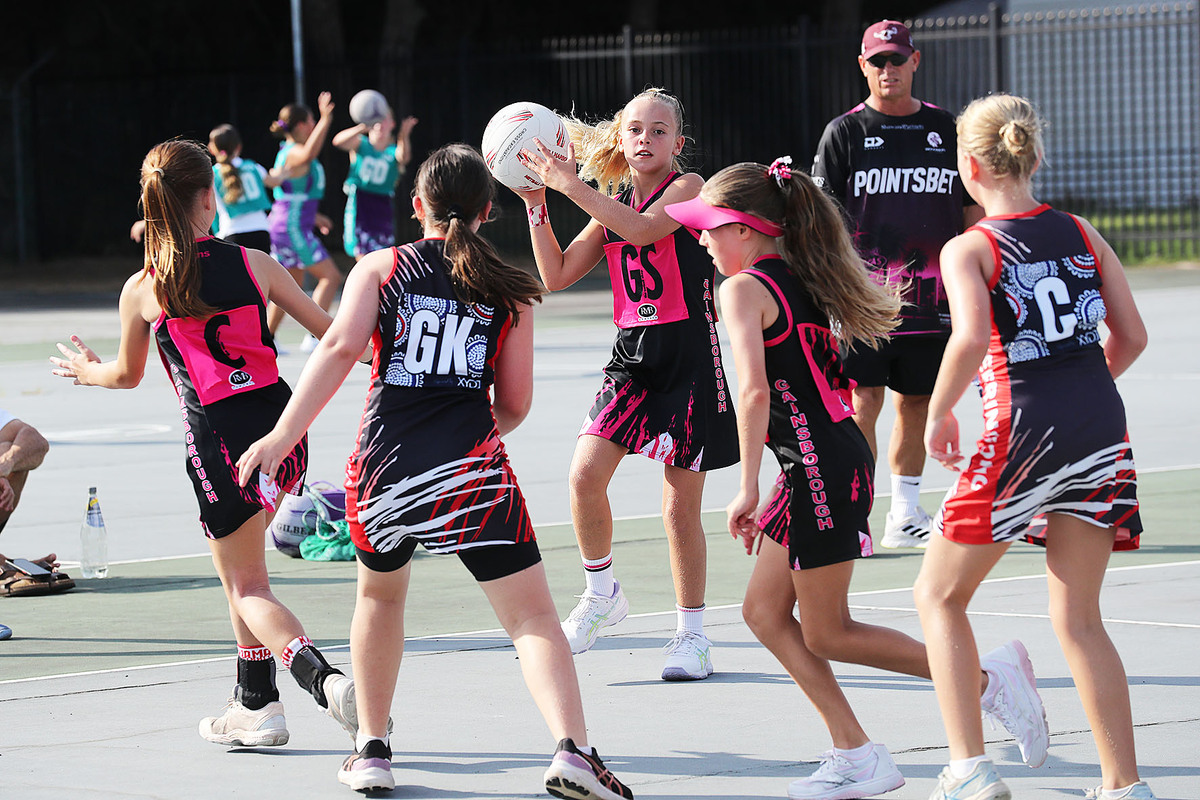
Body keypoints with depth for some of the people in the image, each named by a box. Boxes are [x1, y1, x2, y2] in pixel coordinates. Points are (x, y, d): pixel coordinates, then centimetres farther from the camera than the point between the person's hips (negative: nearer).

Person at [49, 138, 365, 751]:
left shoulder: (142, 290, -2)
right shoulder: (254, 264, 1)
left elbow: (127, 375, 16)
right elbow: (329, 333, 9)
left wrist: (88, 371, 39)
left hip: (219, 442, -3)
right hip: (281, 423, 3)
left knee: (248, 589, 6)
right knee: (241, 563, 25)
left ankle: (323, 680, -20)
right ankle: (255, 702, 27)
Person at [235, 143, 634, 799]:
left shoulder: (379, 269, 8)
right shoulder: (508, 292, 11)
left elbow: (341, 347, -8)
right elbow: (514, 406, 11)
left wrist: (283, 436, -11)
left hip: (385, 464, 2)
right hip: (472, 471, -1)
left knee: (380, 594, 28)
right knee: (532, 615, -2)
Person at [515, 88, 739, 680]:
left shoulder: (689, 188, -6)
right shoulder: (610, 207, 12)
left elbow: (643, 229, -26)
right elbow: (557, 276, 9)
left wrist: (571, 184, -27)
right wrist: (536, 204, 0)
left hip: (688, 354, -5)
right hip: (631, 354, 5)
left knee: (680, 503, -2)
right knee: (585, 471, -11)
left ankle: (692, 632, 11)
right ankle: (601, 593, 12)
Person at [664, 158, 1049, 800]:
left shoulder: (743, 288, -12)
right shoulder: (802, 279, 15)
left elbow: (754, 390, -24)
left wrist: (748, 487, -20)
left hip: (821, 469, -9)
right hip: (836, 458, 9)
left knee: (827, 634, 1)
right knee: (765, 612, 12)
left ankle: (987, 680, 3)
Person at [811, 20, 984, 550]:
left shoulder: (944, 130, 10)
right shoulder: (844, 133, 1)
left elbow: (971, 211, 14)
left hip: (930, 301, 3)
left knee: (917, 406, 9)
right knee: (862, 402, -8)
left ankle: (905, 516, 17)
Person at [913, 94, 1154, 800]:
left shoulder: (969, 250, -6)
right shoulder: (1082, 234, 9)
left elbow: (970, 339, -22)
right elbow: (1132, 336, 10)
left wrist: (939, 414, -7)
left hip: (1022, 431, -5)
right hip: (1102, 428, 5)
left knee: (940, 595, 12)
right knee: (1078, 618, 13)